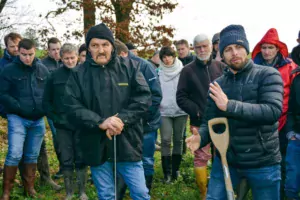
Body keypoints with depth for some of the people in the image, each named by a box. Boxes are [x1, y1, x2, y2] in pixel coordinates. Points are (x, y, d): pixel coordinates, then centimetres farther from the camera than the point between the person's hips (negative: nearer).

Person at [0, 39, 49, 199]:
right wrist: (19, 107, -15)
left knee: (32, 155, 11)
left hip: (38, 120, 4)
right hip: (17, 118, -3)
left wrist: (45, 107, -2)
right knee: (15, 154, -11)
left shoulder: (43, 70, 6)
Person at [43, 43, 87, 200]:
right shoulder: (54, 76, 1)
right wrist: (55, 119, -2)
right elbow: (46, 101, 7)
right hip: (63, 126, 1)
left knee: (81, 159, 7)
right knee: (66, 160, 7)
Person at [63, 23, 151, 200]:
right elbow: (73, 107, -7)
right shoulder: (79, 74, 2)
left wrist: (122, 119, -19)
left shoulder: (130, 67, 2)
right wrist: (100, 122, -20)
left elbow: (144, 97, -5)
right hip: (96, 146, 1)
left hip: (127, 143, 0)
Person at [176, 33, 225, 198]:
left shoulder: (221, 67, 5)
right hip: (200, 123, -2)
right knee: (201, 158, 3)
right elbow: (181, 98, -2)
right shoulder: (188, 70, 1)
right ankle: (204, 193, 15)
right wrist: (196, 111, -12)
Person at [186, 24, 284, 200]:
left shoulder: (268, 75, -7)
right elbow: (210, 121, 4)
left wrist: (230, 106, -29)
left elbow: (273, 111, -22)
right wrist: (201, 137, -19)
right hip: (225, 161, 3)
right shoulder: (218, 85, 4)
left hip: (263, 163, -3)